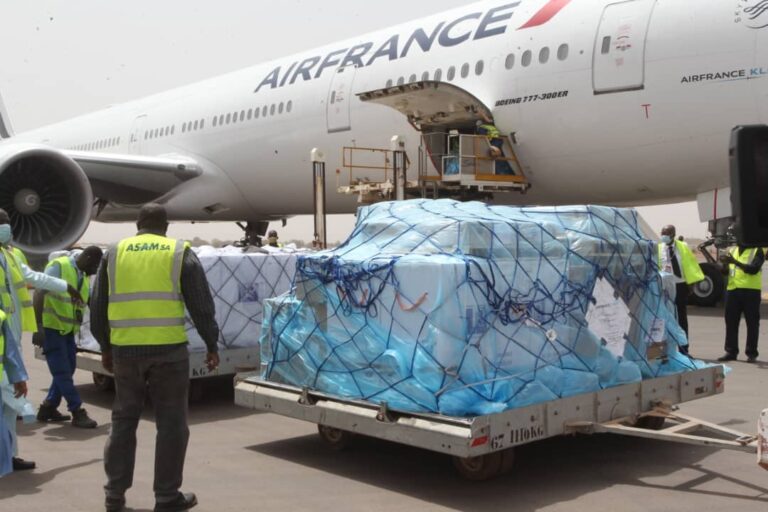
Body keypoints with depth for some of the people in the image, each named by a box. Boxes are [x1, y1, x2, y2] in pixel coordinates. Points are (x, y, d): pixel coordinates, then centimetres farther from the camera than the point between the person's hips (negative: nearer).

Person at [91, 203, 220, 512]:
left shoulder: (114, 253, 11)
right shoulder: (180, 253, 3)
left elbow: (98, 306, 13)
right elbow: (202, 304, 1)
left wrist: (105, 347, 23)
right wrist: (211, 345, 9)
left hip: (124, 350, 3)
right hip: (168, 350, -3)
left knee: (123, 420, 16)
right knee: (171, 424, 7)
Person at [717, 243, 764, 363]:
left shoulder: (757, 251, -1)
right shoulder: (732, 250, 15)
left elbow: (754, 269, -17)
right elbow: (725, 271, 10)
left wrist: (735, 262, -25)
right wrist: (725, 263, -11)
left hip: (751, 291, -5)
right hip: (733, 290, 5)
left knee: (752, 323, 0)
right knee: (731, 322, 6)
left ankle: (752, 353, 5)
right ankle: (731, 352, 12)